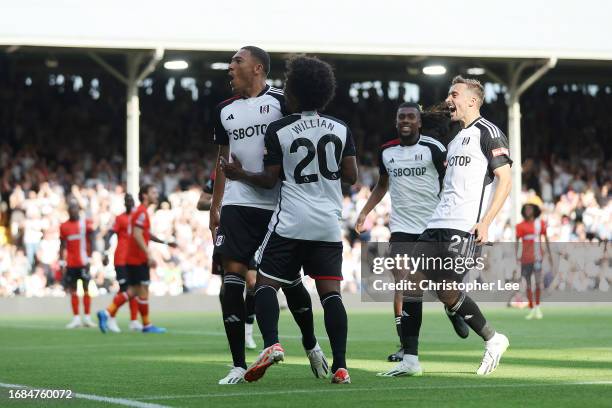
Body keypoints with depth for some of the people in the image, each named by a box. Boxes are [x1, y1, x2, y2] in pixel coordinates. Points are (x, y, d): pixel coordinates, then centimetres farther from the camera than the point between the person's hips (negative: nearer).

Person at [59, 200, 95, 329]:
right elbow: (62, 245, 10)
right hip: (70, 263, 3)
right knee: (73, 290, 3)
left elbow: (91, 242, -2)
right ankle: (76, 318, 6)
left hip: (83, 261, -3)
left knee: (86, 288, -1)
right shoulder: (64, 226, 8)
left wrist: (89, 258, -9)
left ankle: (87, 318, 3)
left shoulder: (86, 223, -1)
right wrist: (62, 263, 4)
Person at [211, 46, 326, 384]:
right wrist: (215, 207, 19)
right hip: (236, 204, 4)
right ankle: (238, 365, -4)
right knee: (232, 276, -7)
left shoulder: (280, 102, -2)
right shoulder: (225, 110, 14)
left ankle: (311, 345, 29)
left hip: (278, 205, -4)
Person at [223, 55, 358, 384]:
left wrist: (241, 175, 16)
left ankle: (271, 344, -18)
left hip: (290, 221, -3)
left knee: (266, 283, 5)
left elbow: (270, 180, 0)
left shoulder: (278, 130, -4)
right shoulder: (341, 129, 6)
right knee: (330, 292, 3)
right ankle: (340, 365, -6)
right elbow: (351, 176, 8)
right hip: (329, 224, 3)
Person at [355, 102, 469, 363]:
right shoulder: (386, 152, 8)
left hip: (433, 224, -2)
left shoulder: (433, 148, -4)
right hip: (401, 227, 2)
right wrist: (364, 212, 14)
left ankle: (453, 311, 43)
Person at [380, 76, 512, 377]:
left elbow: (505, 180, -10)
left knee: (446, 291, -14)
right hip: (438, 227, 9)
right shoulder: (456, 140, 23)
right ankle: (410, 360, 2)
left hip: (465, 228, -9)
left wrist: (485, 222, -17)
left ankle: (493, 340, 7)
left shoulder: (487, 133, -4)